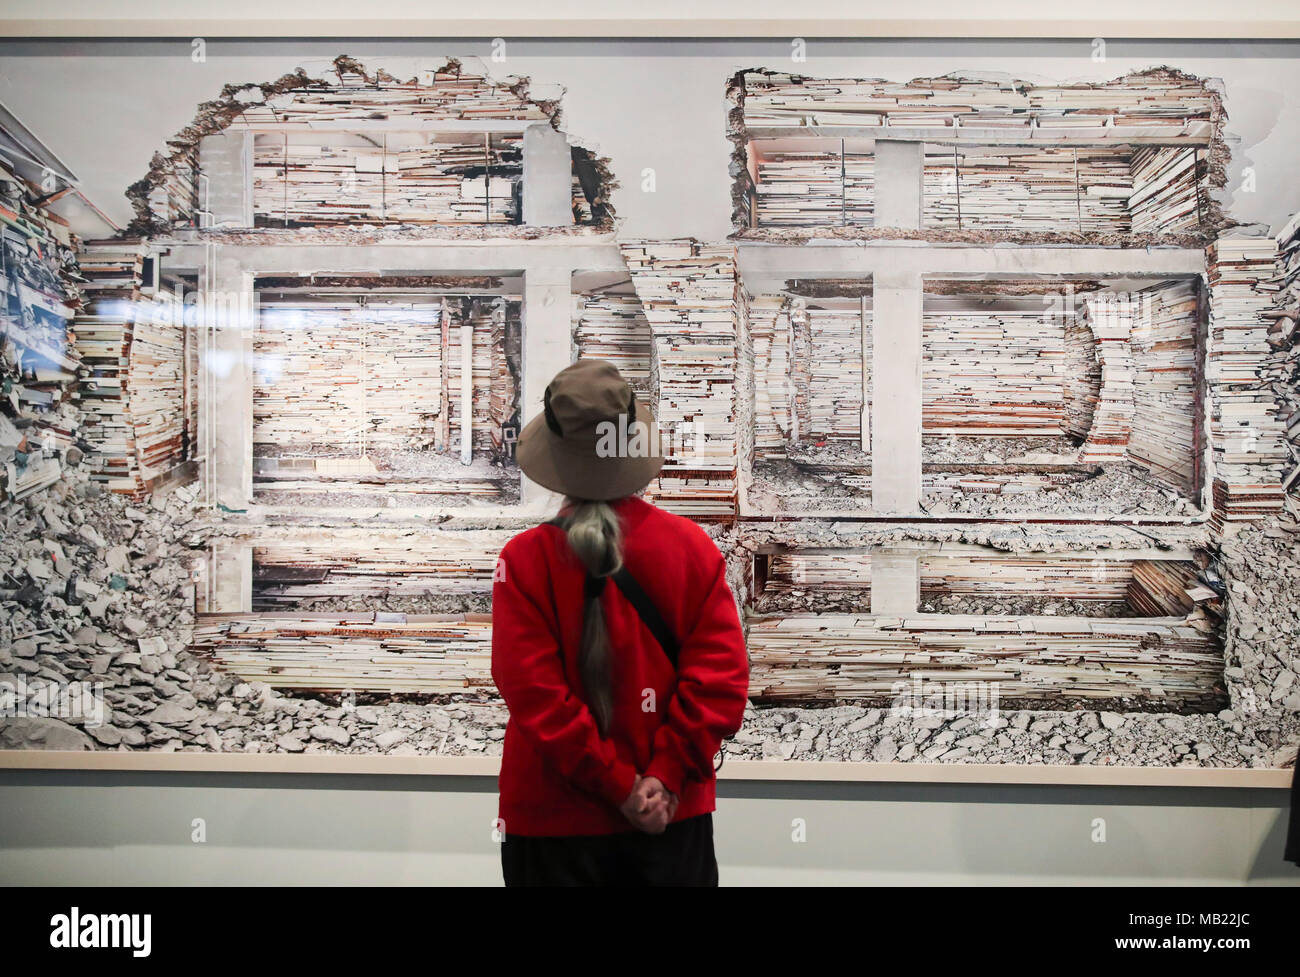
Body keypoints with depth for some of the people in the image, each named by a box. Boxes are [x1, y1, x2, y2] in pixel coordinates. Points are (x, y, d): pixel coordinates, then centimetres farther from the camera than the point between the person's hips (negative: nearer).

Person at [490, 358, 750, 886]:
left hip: (552, 822, -1)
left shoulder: (523, 559, -11)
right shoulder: (693, 546, -6)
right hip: (675, 815, 1)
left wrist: (622, 787, -12)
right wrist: (666, 777, -12)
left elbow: (534, 694, -16)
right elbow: (722, 674, -12)